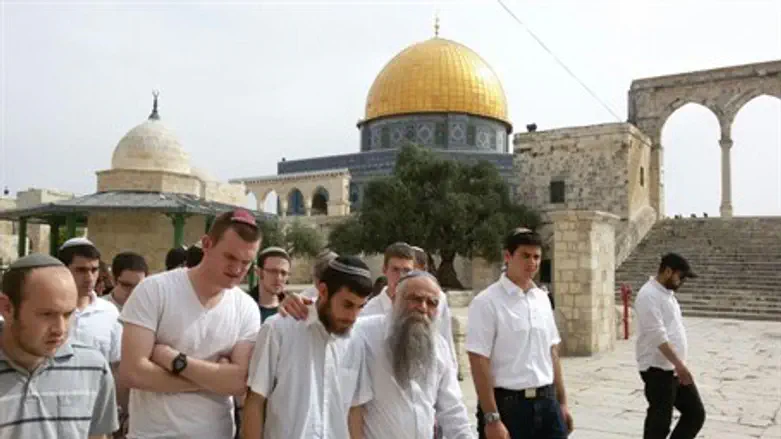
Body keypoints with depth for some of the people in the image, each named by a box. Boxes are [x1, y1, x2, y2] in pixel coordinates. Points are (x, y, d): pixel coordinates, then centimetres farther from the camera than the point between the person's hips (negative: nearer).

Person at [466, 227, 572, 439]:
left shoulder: (542, 299, 8)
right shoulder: (487, 302, -13)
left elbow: (552, 352, 14)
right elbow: (479, 363, -15)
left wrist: (562, 402, 13)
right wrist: (491, 418, -18)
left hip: (546, 402, 6)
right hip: (507, 404, -6)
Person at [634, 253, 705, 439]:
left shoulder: (667, 293, 14)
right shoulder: (649, 295, -18)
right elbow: (658, 336, -25)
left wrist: (680, 365, 21)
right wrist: (679, 364, -27)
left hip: (676, 369, 10)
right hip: (658, 370, -10)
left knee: (696, 413, 13)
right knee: (659, 422, 0)